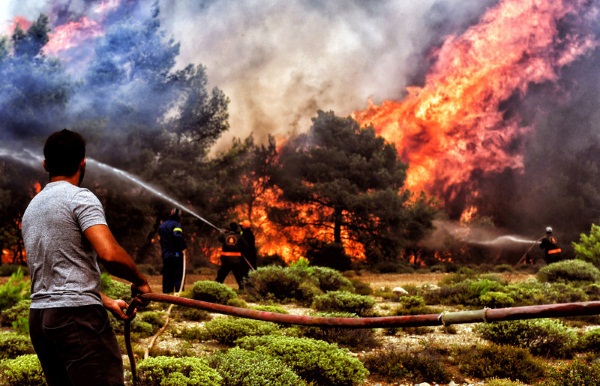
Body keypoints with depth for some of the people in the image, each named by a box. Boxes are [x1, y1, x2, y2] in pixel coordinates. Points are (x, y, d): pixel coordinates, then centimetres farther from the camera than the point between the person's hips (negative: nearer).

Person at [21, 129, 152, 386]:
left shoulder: (31, 208, 19)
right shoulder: (80, 198, -7)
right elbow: (109, 254, -22)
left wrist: (108, 302, 25)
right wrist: (140, 281, -4)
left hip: (39, 317, 8)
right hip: (77, 316, -8)